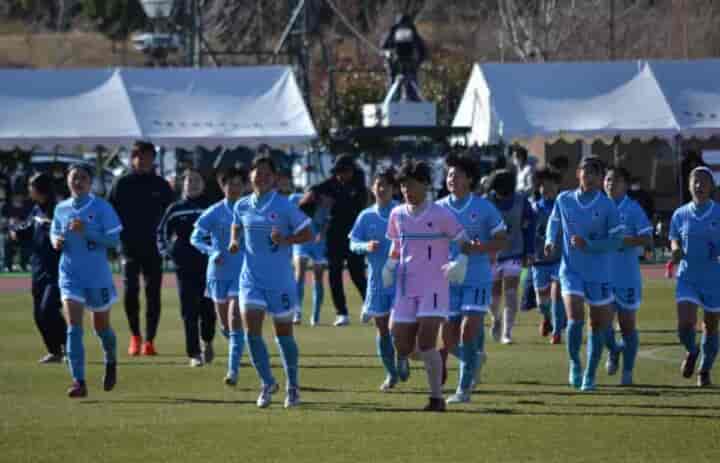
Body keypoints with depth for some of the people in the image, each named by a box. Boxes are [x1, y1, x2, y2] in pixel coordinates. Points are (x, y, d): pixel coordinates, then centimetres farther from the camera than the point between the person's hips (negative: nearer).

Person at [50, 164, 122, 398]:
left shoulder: (101, 207, -8)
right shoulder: (61, 209, 4)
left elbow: (114, 239, -11)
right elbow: (54, 232, 19)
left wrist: (86, 231, -22)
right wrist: (56, 241, -5)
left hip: (98, 276, -2)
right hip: (70, 276, 2)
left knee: (101, 327, 14)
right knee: (73, 328, -11)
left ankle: (111, 361, 45)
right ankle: (79, 381, -13)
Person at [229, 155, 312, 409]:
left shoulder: (285, 206, -8)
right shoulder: (242, 206, 4)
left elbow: (307, 234, -4)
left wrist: (285, 239, -21)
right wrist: (234, 242, 2)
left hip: (280, 280, -3)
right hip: (251, 278, 3)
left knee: (283, 333, 8)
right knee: (251, 330, -10)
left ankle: (292, 385, 26)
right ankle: (267, 383, 7)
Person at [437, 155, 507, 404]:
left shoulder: (484, 208, -3)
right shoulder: (439, 209, 4)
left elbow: (501, 240, 2)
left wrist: (479, 248, -17)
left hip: (477, 279, -3)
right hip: (448, 280, 3)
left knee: (468, 331, -16)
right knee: (449, 342, 4)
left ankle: (464, 389, -7)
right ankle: (476, 358, 37)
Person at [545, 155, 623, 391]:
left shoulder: (607, 206, -8)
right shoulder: (564, 200, 0)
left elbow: (615, 240, -9)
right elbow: (554, 221, 19)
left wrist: (588, 245, -21)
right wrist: (551, 241, 0)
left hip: (599, 273, 0)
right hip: (571, 270, 0)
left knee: (598, 324, 7)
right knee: (575, 317, -18)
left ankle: (590, 374, 23)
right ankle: (574, 363, 7)